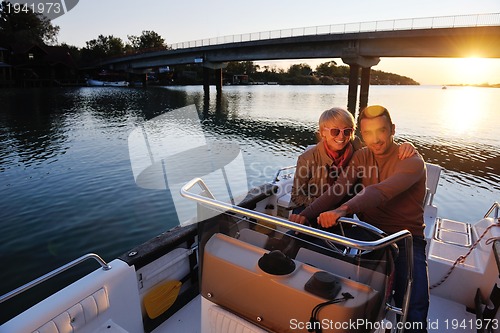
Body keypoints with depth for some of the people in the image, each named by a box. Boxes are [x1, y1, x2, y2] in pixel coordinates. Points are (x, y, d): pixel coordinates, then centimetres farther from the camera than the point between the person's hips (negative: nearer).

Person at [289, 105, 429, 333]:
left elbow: (381, 191, -32)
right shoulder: (361, 156, 5)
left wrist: (344, 210, -49)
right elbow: (336, 191, -8)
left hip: (405, 238, -3)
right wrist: (306, 215, -24)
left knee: (414, 308, -22)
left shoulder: (412, 162, -11)